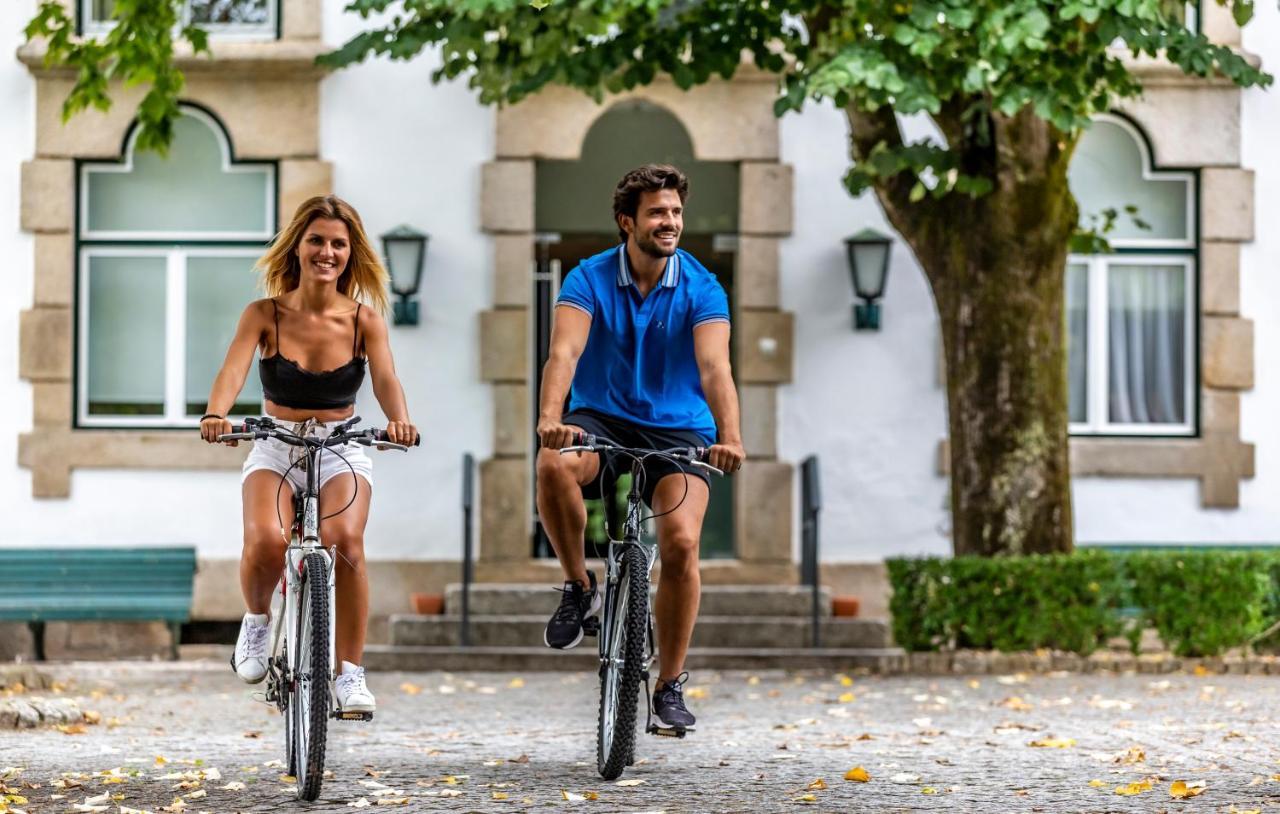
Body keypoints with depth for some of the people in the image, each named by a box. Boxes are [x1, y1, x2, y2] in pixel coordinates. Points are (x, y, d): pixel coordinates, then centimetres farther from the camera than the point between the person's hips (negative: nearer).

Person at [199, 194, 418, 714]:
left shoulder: (364, 319, -2)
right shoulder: (265, 315, -4)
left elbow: (385, 379, -16)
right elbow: (233, 369, -19)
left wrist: (399, 419, -39)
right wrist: (216, 415, -41)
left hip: (341, 451, 0)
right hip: (275, 449, 0)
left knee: (344, 540, -31)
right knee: (266, 541, -31)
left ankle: (350, 672, -17)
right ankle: (257, 622, 4)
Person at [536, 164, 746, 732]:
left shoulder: (701, 288, -7)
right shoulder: (590, 279, -8)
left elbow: (714, 368, -21)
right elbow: (565, 351, -23)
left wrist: (730, 438, -39)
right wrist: (550, 418, -43)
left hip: (677, 432, 0)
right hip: (601, 420, 0)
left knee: (681, 541, -22)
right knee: (553, 464, -35)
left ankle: (670, 685, -5)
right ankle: (579, 587, -10)